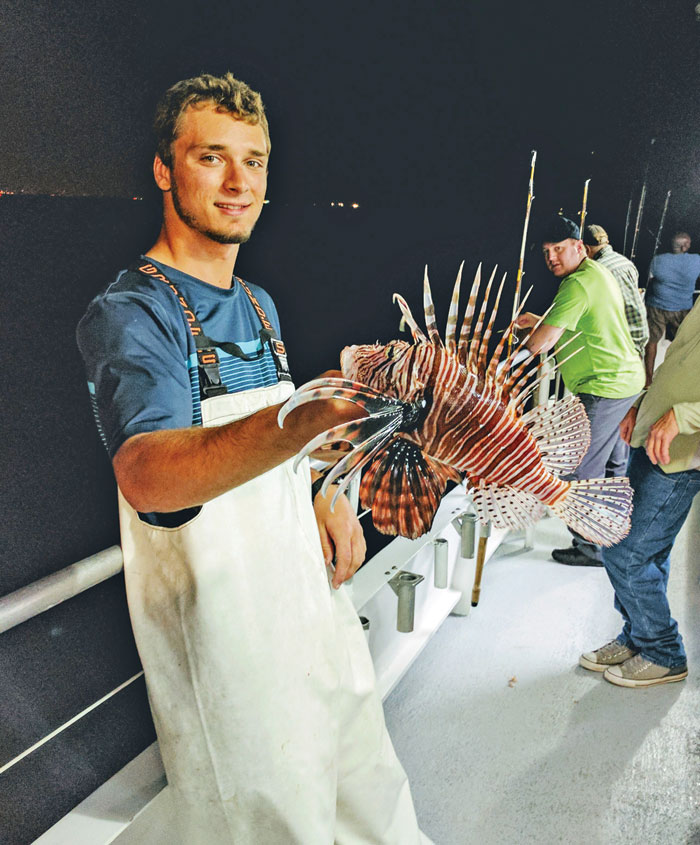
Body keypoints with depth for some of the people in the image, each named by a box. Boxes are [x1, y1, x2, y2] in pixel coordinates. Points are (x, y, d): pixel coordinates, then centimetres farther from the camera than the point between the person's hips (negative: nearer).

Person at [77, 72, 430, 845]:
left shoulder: (257, 304, 9)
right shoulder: (127, 315, -15)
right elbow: (148, 476, -35)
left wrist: (324, 497, 0)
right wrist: (313, 413, -52)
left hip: (308, 589, 7)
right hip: (219, 625, -7)